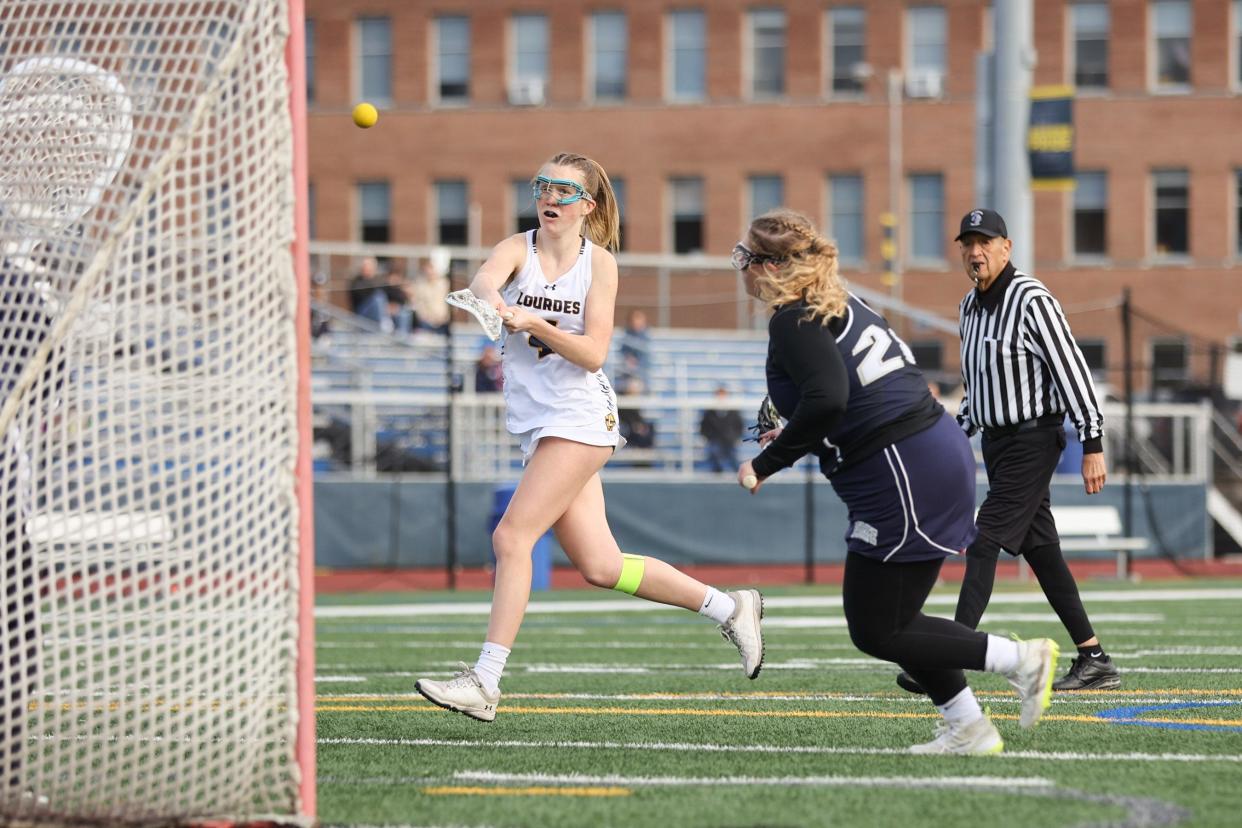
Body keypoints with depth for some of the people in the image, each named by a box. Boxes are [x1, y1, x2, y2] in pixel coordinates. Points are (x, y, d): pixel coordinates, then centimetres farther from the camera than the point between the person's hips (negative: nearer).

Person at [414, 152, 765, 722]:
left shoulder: (599, 263, -3)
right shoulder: (518, 248, 3)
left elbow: (594, 354, -11)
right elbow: (483, 280, -22)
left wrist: (536, 323, -26)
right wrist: (490, 298, -45)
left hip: (581, 418, -5)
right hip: (538, 424, 5)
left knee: (512, 537, -16)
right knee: (601, 568, 6)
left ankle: (484, 682, -15)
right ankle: (727, 607, 22)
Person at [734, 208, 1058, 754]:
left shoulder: (792, 320, -11)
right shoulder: (838, 305, 18)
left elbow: (827, 400, -26)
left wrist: (767, 463, -16)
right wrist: (796, 438, 21)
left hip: (903, 478, -10)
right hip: (940, 454, 10)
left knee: (875, 632, 0)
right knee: (892, 618, 18)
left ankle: (1021, 658, -4)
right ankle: (967, 728, 17)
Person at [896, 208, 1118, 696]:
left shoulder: (1031, 300, -14)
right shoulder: (971, 307, 12)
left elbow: (1072, 370, -17)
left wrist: (1092, 445, -20)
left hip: (1033, 440, -9)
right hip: (996, 440, 9)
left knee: (985, 543, -14)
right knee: (1040, 550, 8)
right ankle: (1094, 660, 12)